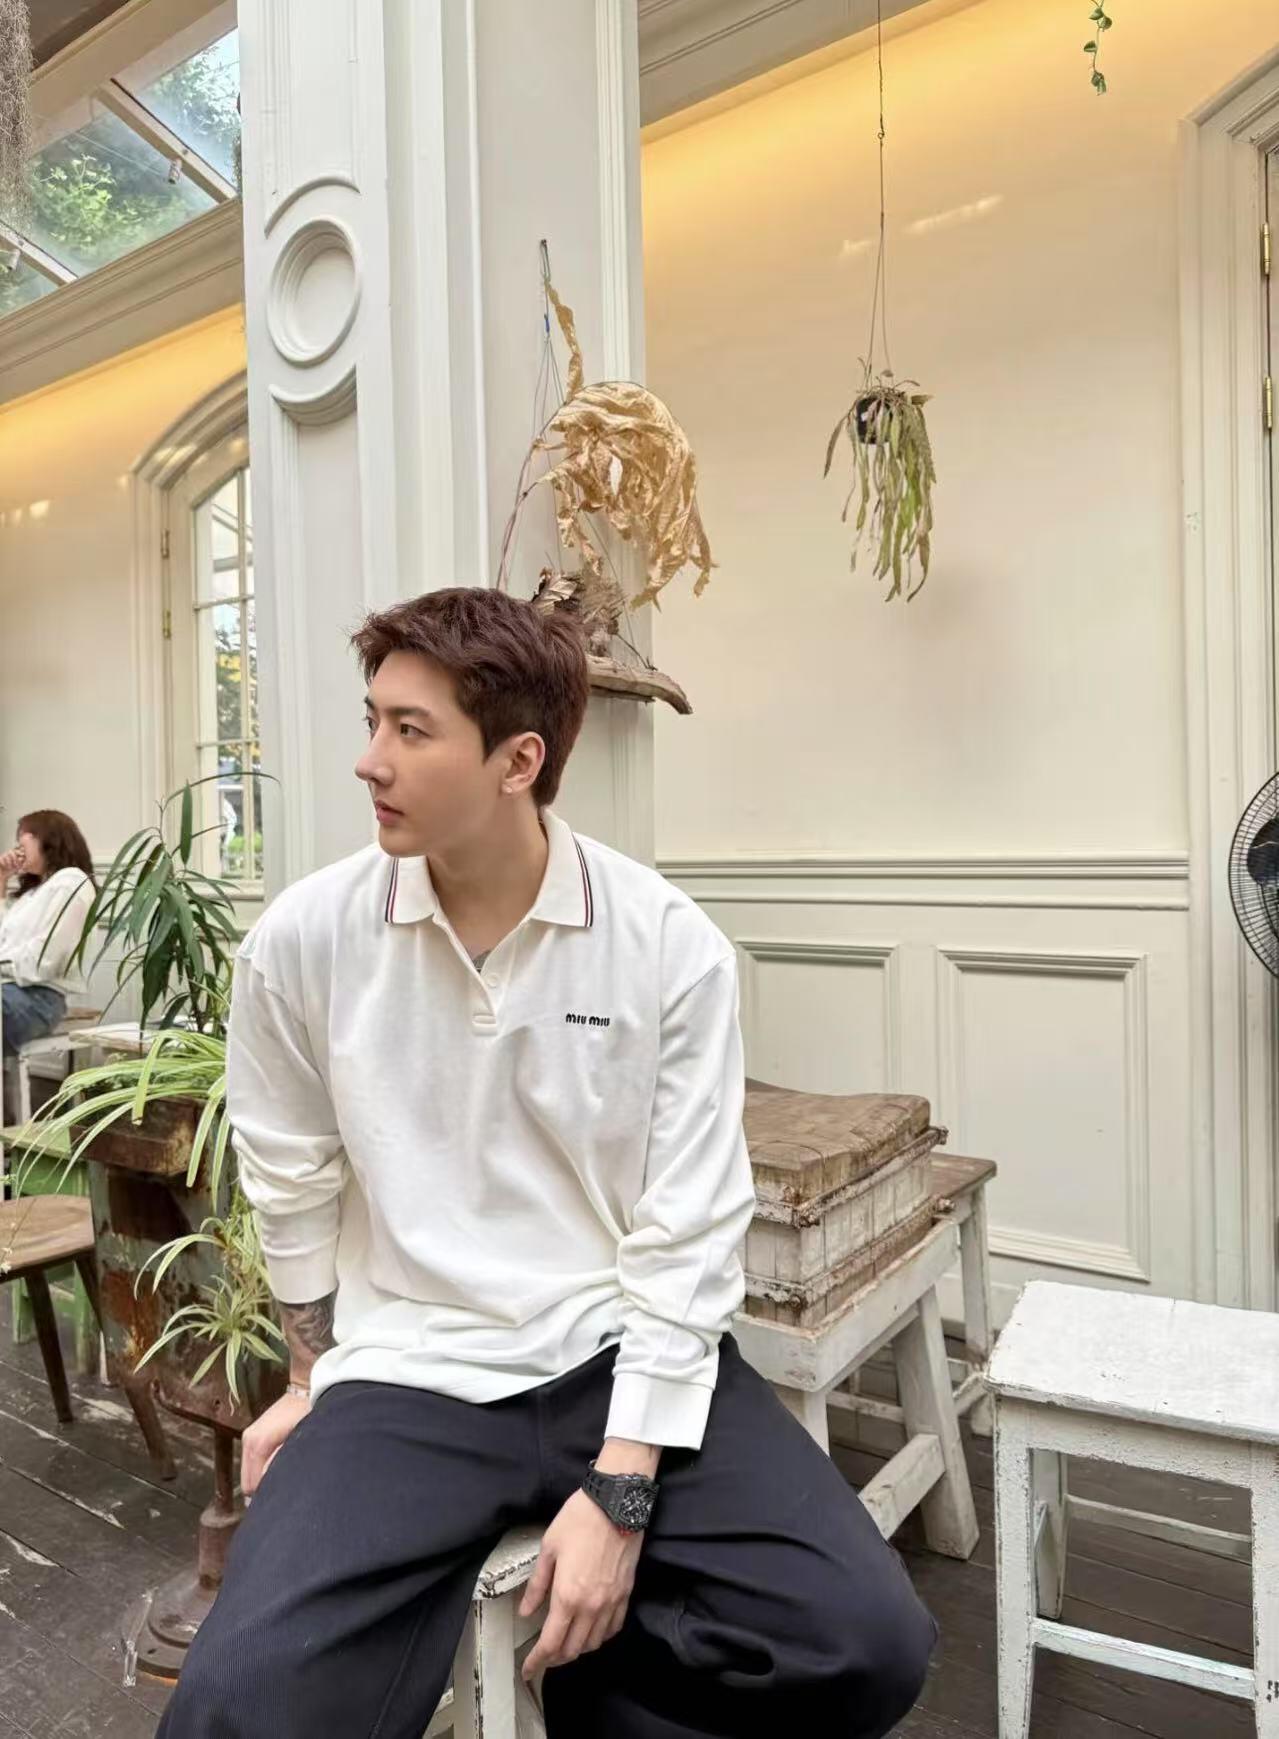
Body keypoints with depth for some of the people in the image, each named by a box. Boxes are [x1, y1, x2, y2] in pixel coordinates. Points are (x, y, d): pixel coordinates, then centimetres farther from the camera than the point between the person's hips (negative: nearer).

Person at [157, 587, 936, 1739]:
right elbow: (292, 1187, 8)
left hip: (626, 1357, 0)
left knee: (867, 1644, -16)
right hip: (408, 1379, 1)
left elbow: (688, 1233, -10)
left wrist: (619, 1493, -13)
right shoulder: (301, 941, -7)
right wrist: (317, 1379, 18)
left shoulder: (674, 947, -11)